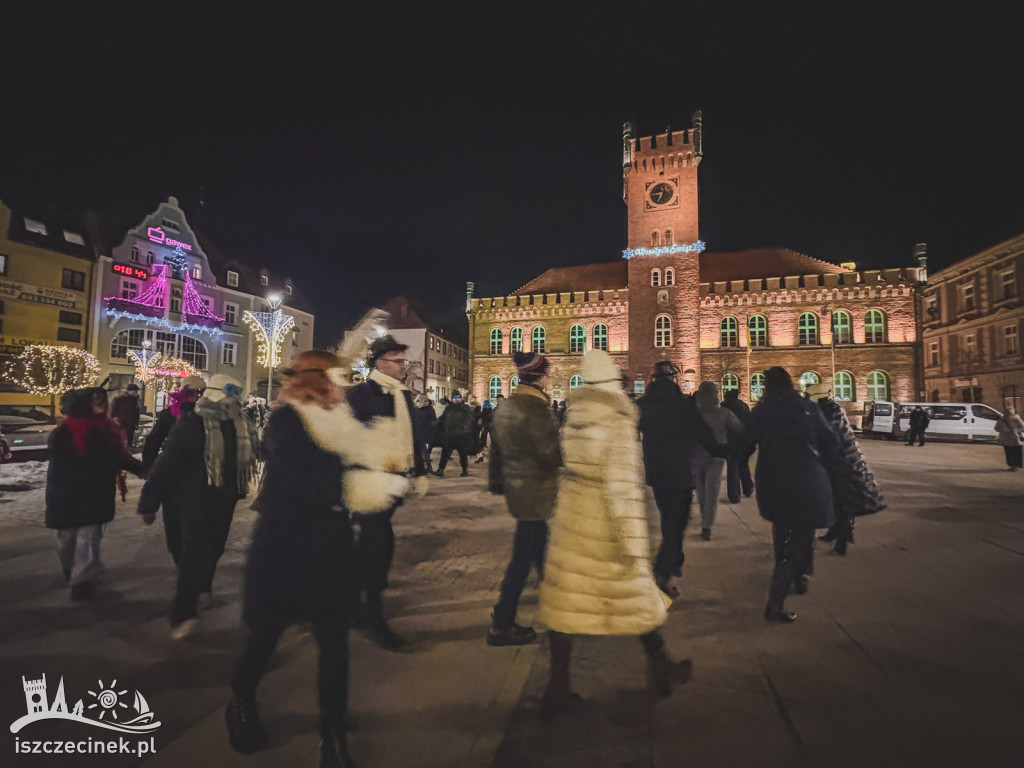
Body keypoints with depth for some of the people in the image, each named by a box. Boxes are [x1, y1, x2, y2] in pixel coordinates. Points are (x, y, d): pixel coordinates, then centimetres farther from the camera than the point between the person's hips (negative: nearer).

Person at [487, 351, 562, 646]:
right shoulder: (536, 408, -20)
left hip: (516, 486, 9)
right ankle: (501, 626, 15)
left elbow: (497, 448, 15)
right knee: (524, 556, 2)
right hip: (536, 491, -9)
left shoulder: (505, 406, 9)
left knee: (538, 545, 23)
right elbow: (552, 453, -20)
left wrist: (495, 482, 22)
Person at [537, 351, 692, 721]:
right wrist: (634, 543, -18)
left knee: (568, 599, 12)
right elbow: (623, 486, -22)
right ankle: (659, 667, 39)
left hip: (571, 518, 6)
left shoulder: (573, 415, 0)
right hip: (605, 526, -5)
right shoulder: (618, 423, -19)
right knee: (638, 595, 16)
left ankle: (557, 689, 21)